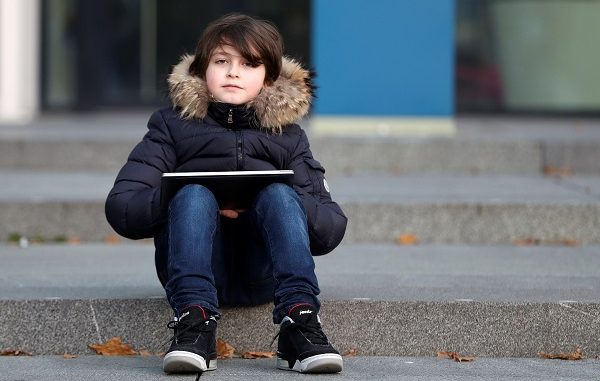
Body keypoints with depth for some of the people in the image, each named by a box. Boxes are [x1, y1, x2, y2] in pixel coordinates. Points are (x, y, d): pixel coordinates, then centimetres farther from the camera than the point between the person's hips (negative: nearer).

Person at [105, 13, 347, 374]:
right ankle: (195, 323, -47)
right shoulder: (174, 125, 13)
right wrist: (192, 200, -17)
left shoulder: (288, 135, 16)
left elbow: (332, 229, 6)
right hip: (198, 268, -1)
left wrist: (273, 201, -14)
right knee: (193, 194, -29)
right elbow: (121, 209, 0)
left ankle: (299, 322, -41)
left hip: (262, 274, 1)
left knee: (280, 194, -27)